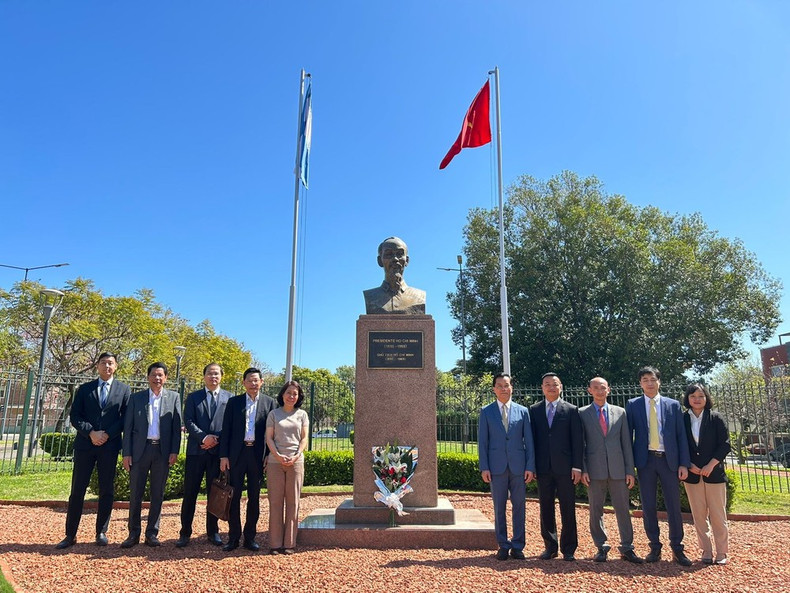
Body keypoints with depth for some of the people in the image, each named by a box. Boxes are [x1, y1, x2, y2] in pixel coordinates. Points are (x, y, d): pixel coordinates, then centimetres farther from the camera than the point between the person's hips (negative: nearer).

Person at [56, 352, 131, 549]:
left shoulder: (124, 389, 6)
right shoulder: (84, 389, 10)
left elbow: (126, 418, 1)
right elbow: (74, 416, 3)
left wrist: (108, 435, -11)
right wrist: (91, 433, -11)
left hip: (110, 445, -1)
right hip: (85, 444, 1)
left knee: (106, 490, 4)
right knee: (77, 490, 3)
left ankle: (101, 532, 15)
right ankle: (70, 535, 12)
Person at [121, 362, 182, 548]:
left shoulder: (173, 397, 6)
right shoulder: (136, 398, 6)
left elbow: (177, 426, 2)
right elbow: (128, 427, 4)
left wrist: (174, 451, -5)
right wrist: (126, 453, -3)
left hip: (163, 451, 0)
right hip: (140, 449, 0)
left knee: (158, 494, 6)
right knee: (135, 494, 5)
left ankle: (152, 533, 16)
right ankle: (133, 534, 16)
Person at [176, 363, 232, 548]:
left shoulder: (229, 398, 9)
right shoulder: (193, 397, 9)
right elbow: (188, 421, -1)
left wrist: (217, 440, -8)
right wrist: (204, 437, -14)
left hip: (219, 451, 0)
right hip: (196, 450, 0)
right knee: (190, 492, 3)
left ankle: (213, 532, 18)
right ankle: (185, 533, 13)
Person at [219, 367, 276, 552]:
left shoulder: (269, 402, 5)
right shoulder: (233, 402, 6)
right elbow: (226, 430, 4)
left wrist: (269, 455, -3)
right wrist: (223, 455, -2)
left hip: (257, 455, 0)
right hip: (237, 454, 0)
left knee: (254, 497, 7)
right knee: (234, 496, 4)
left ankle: (250, 537, 18)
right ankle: (233, 537, 14)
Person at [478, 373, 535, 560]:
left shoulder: (522, 411, 6)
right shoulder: (486, 412, 4)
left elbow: (529, 441, 5)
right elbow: (482, 441, 2)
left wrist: (530, 467, -2)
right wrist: (484, 467, -5)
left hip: (518, 466, 1)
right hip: (496, 466, -1)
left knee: (519, 506, 6)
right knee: (499, 508, 6)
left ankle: (517, 546, 17)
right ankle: (503, 546, 18)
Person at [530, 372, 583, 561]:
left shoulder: (571, 410, 3)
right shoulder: (534, 410, 7)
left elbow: (578, 440, 0)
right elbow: (531, 438, 6)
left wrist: (577, 466, -6)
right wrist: (531, 465, 1)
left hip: (564, 467, -2)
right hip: (543, 467, 2)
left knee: (568, 509, 4)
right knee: (545, 508, 9)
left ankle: (568, 549, 16)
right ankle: (550, 547, 21)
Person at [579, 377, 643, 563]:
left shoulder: (620, 412, 9)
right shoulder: (582, 413, 3)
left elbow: (626, 443, 8)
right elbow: (580, 443, 1)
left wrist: (630, 470, 3)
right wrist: (583, 469, -6)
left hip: (618, 469, 1)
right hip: (594, 469, -1)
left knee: (623, 509, 5)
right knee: (596, 510, 6)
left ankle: (627, 548, 16)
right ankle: (601, 547, 18)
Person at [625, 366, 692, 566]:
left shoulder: (673, 405, 6)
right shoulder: (633, 405, 4)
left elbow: (681, 435, 5)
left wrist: (683, 463, -2)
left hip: (669, 460, 0)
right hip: (645, 460, 0)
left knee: (674, 505, 4)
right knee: (648, 506, 5)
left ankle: (677, 548, 17)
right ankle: (655, 548, 17)